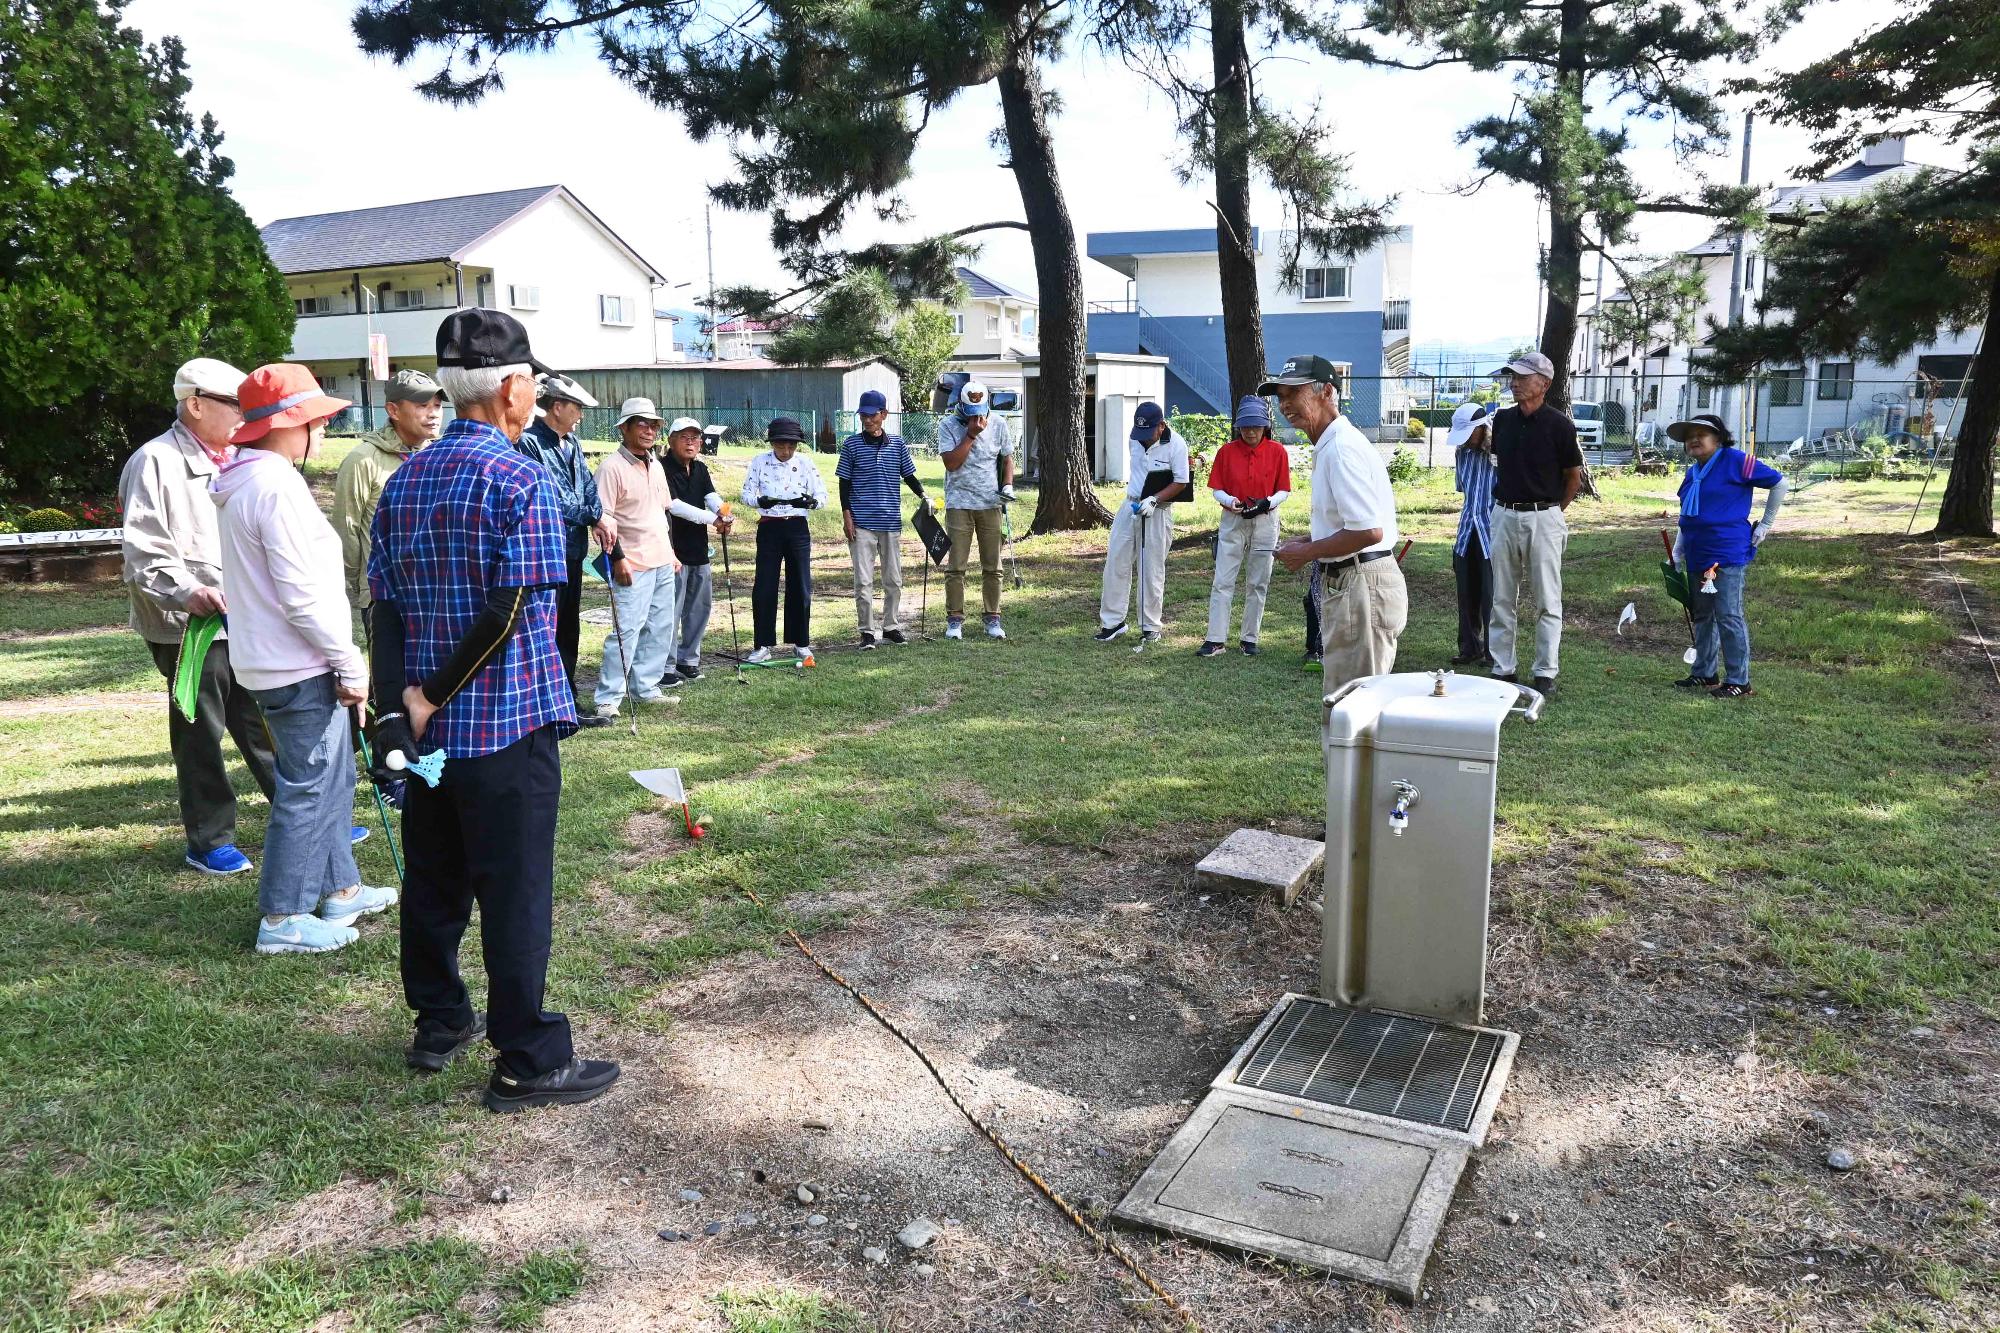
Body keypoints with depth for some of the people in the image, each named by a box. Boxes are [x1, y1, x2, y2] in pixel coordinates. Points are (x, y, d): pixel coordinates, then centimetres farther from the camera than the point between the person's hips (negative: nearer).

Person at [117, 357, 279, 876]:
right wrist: (185, 591, -29)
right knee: (202, 734, 3)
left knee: (265, 723, 13)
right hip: (190, 625, -7)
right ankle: (209, 841, 15)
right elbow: (143, 550, -16)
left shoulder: (233, 460, 16)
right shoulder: (157, 461, -10)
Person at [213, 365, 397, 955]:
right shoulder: (277, 485, -19)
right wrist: (351, 662, -16)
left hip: (272, 659, 10)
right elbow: (303, 594, -23)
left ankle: (341, 890, 30)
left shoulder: (240, 483, 14)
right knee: (307, 791, -1)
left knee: (333, 780, 19)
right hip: (300, 667, -10)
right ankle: (283, 919, 8)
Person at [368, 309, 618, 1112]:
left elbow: (384, 605, 3)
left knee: (432, 880, 18)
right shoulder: (521, 480, -13)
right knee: (515, 894, 0)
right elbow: (511, 613, -20)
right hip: (508, 723, -7)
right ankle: (528, 1062, 9)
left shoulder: (404, 480, 8)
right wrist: (431, 700, -12)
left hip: (426, 724, 7)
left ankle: (438, 1026, 32)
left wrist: (396, 708, -3)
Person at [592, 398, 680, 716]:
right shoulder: (612, 466, -11)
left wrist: (671, 552, 22)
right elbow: (604, 517, -14)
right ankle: (608, 698, -4)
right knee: (626, 631, -10)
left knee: (661, 628, 9)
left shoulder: (655, 465, 15)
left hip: (663, 562, 8)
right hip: (633, 566, -8)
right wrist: (618, 558, -18)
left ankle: (645, 687, 19)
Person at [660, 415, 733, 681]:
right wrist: (712, 518, -20)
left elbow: (711, 495, -1)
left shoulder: (700, 469, 14)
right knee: (670, 610, -7)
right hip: (674, 549, -8)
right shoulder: (663, 468, -10)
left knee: (700, 607, 14)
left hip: (698, 549, 8)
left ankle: (688, 659, 26)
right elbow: (673, 505, -20)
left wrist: (723, 512, -24)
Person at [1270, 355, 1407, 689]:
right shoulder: (1329, 445, 15)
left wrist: (1307, 552, -15)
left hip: (1361, 586, -11)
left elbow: (1369, 531, -26)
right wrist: (1310, 542, 10)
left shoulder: (1341, 449, -19)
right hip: (1347, 583, 11)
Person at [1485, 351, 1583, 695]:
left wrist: (1552, 512, 4)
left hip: (1543, 518, -5)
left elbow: (1574, 476, 1)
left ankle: (1545, 672, 8)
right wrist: (1506, 502, 16)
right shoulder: (1503, 419, 7)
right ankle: (1502, 668, 16)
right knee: (1502, 599, 8)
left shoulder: (1558, 425, -8)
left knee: (1546, 600, 2)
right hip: (1504, 515, 5)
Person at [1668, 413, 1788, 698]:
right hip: (1697, 557, 8)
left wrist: (1765, 524, -3)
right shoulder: (1692, 473, 14)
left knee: (1729, 617, -7)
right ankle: (1705, 673, 25)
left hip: (1727, 555, -8)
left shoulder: (1735, 461, -8)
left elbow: (1780, 483, -5)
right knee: (1702, 617, 14)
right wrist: (1677, 554, 14)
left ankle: (1739, 681, 0)